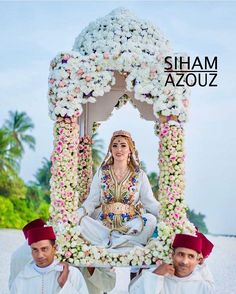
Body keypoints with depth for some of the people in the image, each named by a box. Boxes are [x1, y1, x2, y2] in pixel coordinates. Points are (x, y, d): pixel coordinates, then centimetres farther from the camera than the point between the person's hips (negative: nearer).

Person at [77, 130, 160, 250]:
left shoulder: (139, 175, 7)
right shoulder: (101, 173, 9)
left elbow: (150, 202, 2)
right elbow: (92, 200, 5)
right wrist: (81, 212, -15)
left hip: (132, 227, -1)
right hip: (105, 225, 1)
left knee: (151, 219, -30)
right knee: (82, 221, -27)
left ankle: (108, 241, -23)